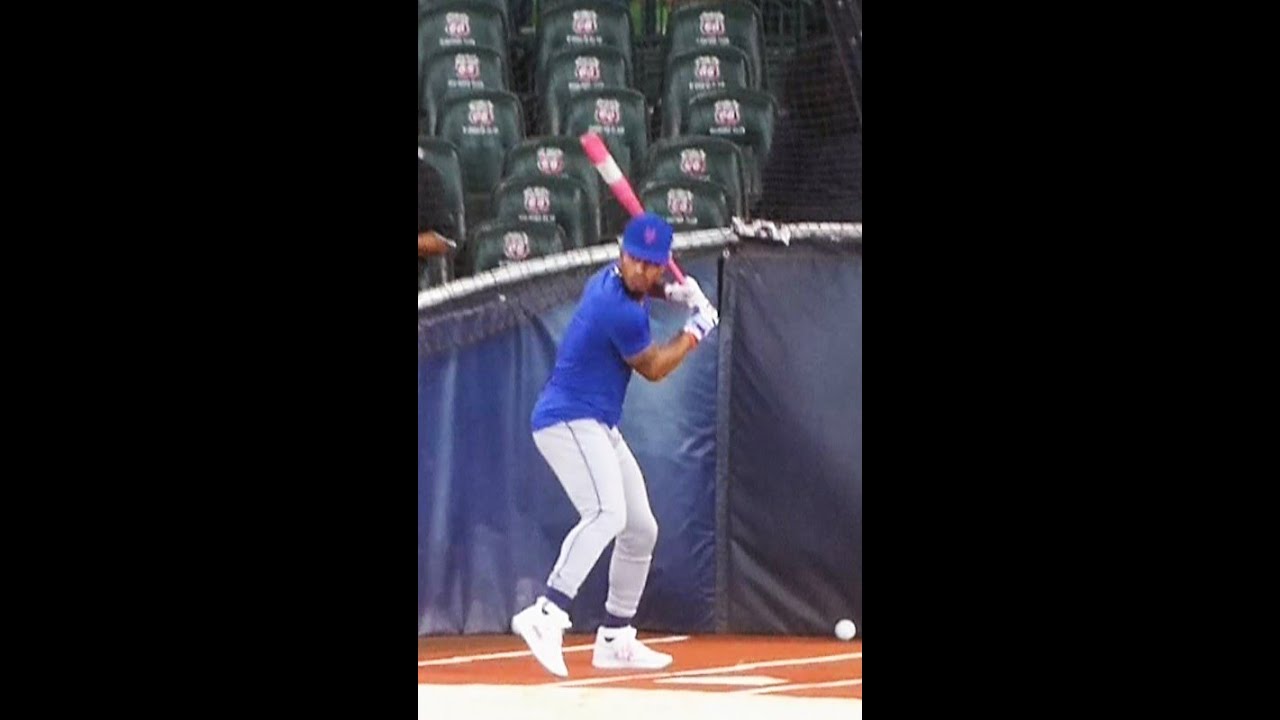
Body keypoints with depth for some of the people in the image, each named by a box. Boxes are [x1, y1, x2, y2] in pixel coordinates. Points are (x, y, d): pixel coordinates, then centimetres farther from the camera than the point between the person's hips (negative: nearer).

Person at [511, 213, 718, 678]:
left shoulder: (607, 279, 7)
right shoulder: (620, 311, -22)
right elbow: (653, 369, -8)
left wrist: (673, 291, 13)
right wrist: (697, 329, 4)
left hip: (598, 427, 11)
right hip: (568, 420, -11)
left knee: (641, 530, 17)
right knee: (607, 513, -33)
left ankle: (615, 639, 26)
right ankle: (547, 615, -46)